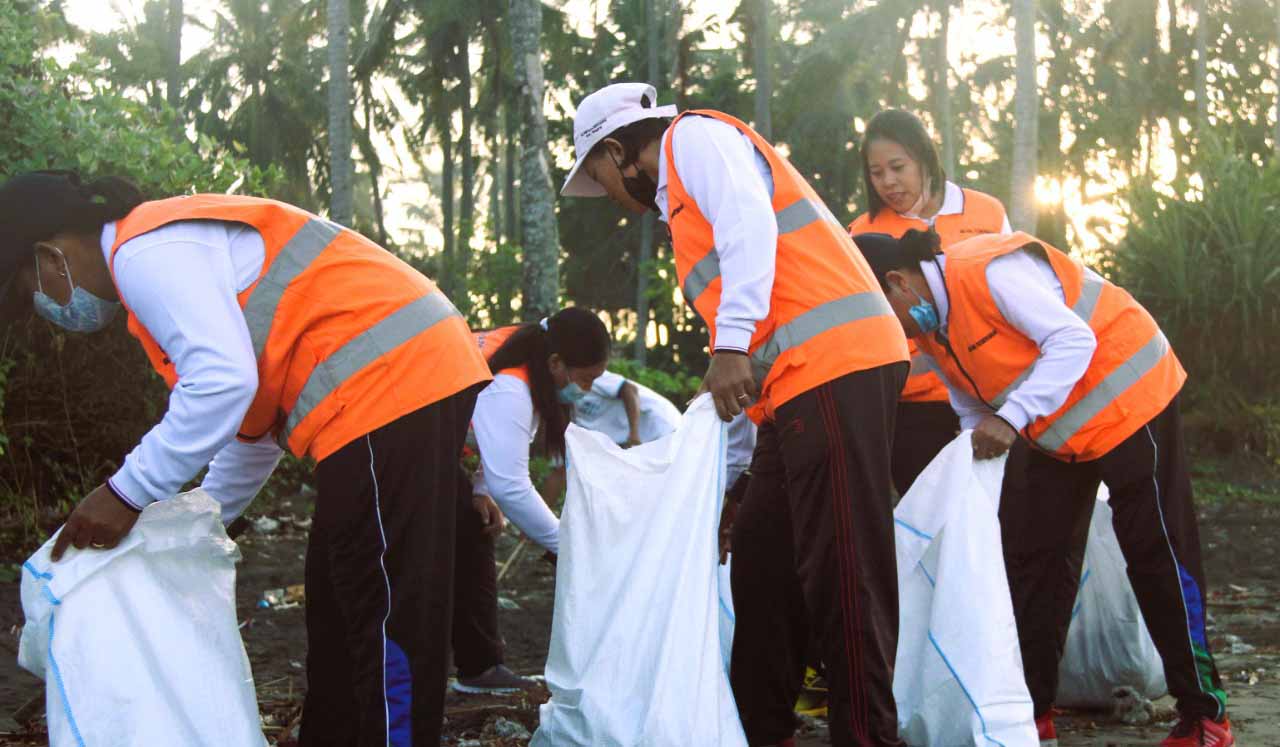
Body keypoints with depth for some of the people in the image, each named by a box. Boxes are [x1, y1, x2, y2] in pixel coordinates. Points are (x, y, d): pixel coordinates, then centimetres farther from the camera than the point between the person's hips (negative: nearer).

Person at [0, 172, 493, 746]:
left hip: (389, 385, -11)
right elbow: (257, 413, 27)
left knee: (388, 619, -7)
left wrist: (127, 494, -12)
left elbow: (223, 381, -22)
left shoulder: (144, 252, -9)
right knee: (340, 612, 17)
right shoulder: (174, 246, 23)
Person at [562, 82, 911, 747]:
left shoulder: (694, 137, 4)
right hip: (794, 387, 10)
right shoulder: (679, 201, 31)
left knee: (841, 568, -10)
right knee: (762, 562, 10)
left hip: (836, 365, -10)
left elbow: (750, 224, -16)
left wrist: (731, 344, -24)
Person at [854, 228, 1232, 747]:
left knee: (1158, 555, -4)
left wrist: (1011, 418, -35)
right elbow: (974, 413, 10)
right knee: (1030, 558, 4)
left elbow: (1073, 340, -30)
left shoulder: (987, 269, -26)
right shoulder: (928, 332, 1)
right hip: (1052, 431, 9)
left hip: (1125, 398, -9)